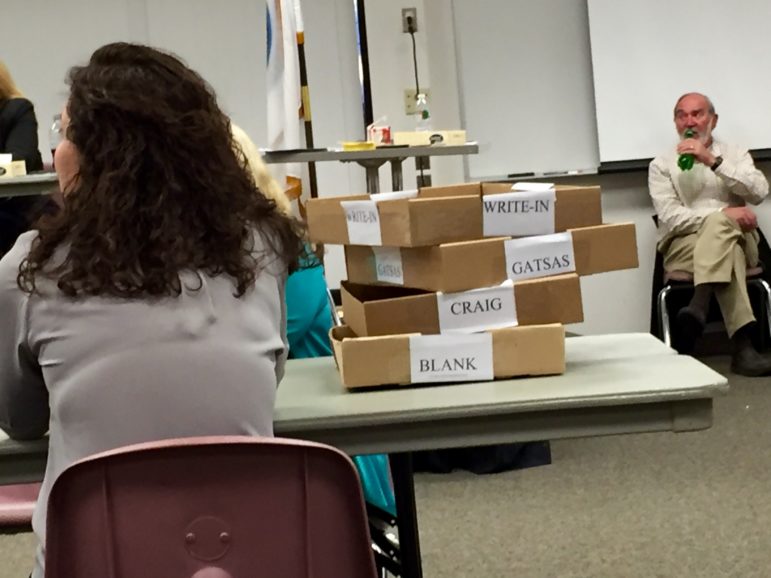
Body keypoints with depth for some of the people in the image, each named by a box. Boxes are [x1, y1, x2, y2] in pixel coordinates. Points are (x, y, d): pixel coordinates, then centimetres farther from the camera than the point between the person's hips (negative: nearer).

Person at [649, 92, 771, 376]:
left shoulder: (735, 154, 17)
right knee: (728, 252, -36)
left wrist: (712, 161, -14)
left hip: (738, 239, 1)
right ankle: (742, 345, -48)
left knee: (718, 224, -36)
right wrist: (724, 214, -16)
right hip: (682, 246, -1)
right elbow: (670, 217, -4)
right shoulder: (661, 165, 12)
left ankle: (699, 308, -50)